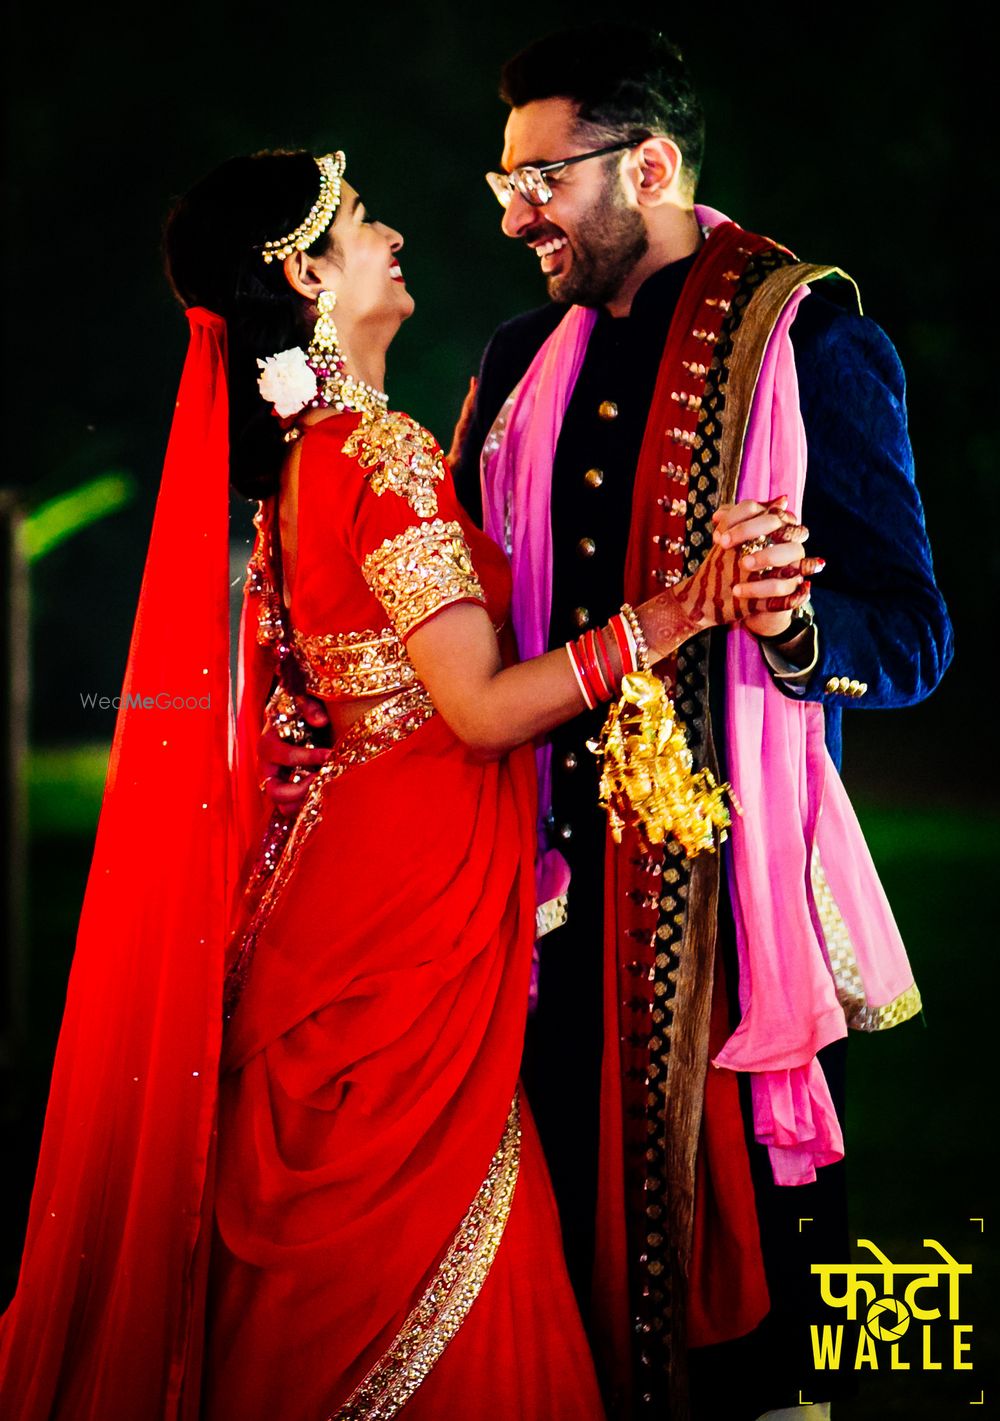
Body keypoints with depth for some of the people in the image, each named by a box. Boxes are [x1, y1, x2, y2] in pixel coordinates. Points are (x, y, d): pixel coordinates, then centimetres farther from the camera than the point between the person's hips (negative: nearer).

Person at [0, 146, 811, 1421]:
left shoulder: (303, 454, 11)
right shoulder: (383, 451, -17)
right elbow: (483, 706, -24)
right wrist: (679, 608, -30)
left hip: (340, 866, 9)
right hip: (412, 887, -9)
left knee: (334, 1254, 16)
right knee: (425, 1261, -1)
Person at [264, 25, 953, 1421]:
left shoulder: (809, 340, -5)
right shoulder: (523, 360, 14)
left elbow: (913, 634, -10)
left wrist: (794, 630, -29)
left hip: (732, 880, -5)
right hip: (564, 870, 6)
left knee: (735, 1206, 1)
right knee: (575, 1197, 11)